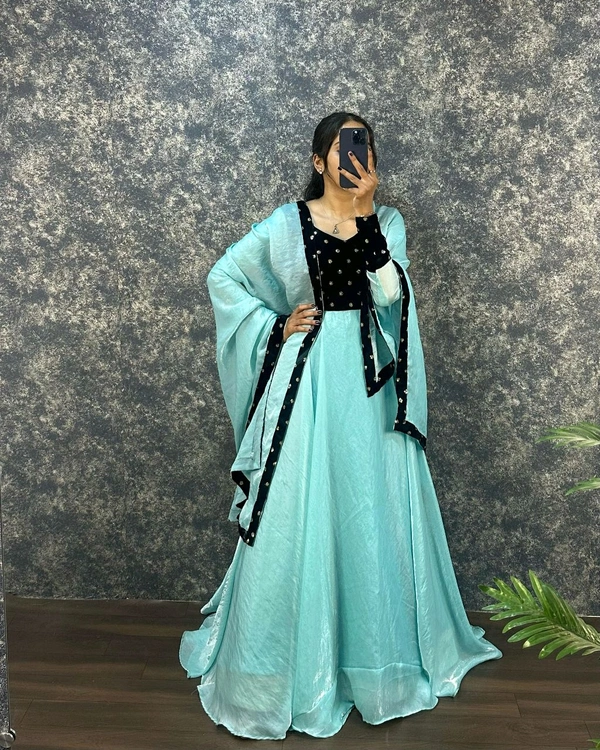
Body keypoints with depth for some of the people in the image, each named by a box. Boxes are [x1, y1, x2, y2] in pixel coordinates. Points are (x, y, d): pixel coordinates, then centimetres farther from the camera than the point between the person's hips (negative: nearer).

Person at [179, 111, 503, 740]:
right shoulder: (287, 222, 1)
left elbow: (391, 295, -7)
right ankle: (293, 664, 19)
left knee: (372, 513, 9)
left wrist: (364, 216, -14)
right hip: (307, 376, -2)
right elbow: (222, 277, 7)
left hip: (371, 381, 3)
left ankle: (376, 654, 29)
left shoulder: (388, 221, 7)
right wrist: (276, 326, -2)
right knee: (300, 515, 2)